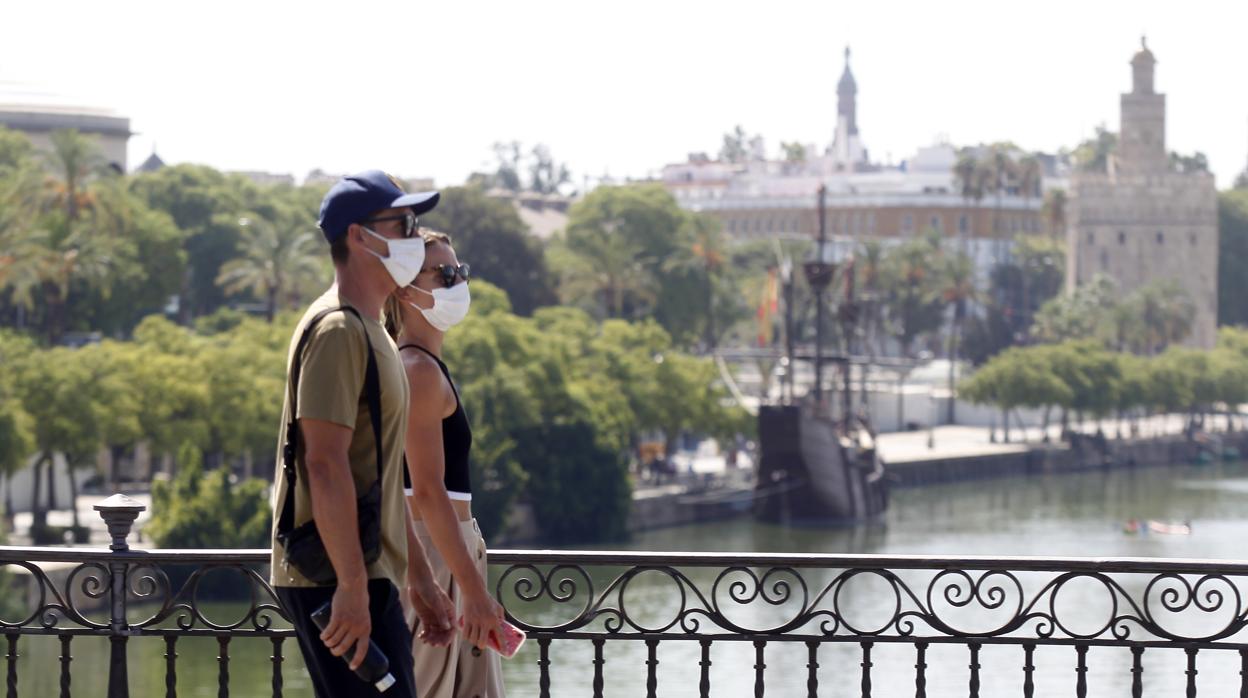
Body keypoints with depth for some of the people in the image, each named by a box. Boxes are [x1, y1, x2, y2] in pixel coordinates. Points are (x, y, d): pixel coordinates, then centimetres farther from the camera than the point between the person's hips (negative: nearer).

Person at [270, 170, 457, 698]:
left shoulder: (371, 332, 20)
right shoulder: (337, 330, -13)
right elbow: (325, 464, -22)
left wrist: (418, 575, 24)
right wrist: (351, 585, -25)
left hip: (368, 576, 10)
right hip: (334, 580, -10)